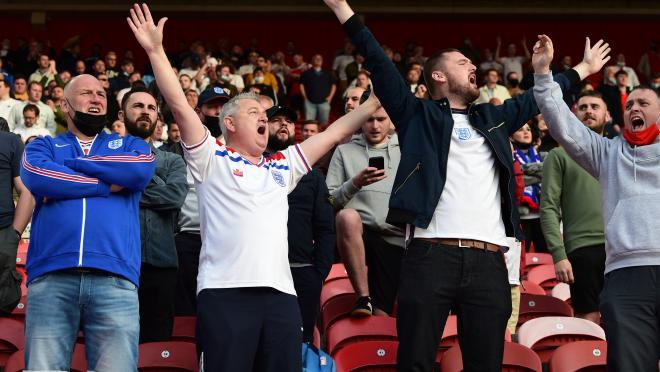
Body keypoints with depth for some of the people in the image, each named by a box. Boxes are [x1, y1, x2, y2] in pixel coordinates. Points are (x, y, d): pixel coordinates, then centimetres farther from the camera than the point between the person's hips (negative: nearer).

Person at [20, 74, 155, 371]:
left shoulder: (129, 145, 23)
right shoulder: (44, 145, 21)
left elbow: (143, 169, -3)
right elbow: (37, 176, -3)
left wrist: (68, 167, 2)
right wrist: (107, 185, 0)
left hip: (114, 279, 0)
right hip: (50, 277, 0)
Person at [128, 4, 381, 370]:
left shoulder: (282, 167, 25)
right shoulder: (212, 159, 11)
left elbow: (335, 132, 29)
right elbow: (179, 106, 2)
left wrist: (376, 100, 29)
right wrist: (156, 50, -4)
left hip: (280, 293, 5)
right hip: (225, 291, -5)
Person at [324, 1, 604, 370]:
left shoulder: (493, 118, 26)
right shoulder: (419, 114, 14)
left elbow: (538, 96, 40)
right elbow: (380, 65, 8)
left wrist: (583, 69, 50)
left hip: (489, 261, 4)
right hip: (430, 256, -4)